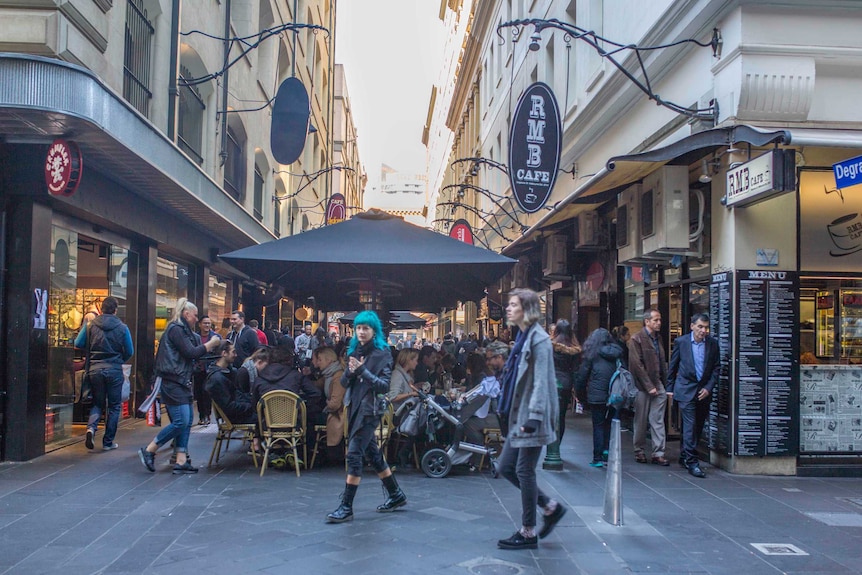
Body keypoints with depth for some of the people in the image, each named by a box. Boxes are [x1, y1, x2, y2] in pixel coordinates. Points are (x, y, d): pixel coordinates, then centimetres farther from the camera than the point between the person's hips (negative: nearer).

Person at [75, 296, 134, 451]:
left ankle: (91, 427, -10)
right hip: (114, 371, -2)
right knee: (114, 406, 10)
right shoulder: (122, 327, -5)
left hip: (95, 369, 2)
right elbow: (129, 351, 0)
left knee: (97, 403, 17)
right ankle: (108, 442, 10)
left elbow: (78, 344, 1)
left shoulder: (90, 325, -3)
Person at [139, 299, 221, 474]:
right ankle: (148, 451, -1)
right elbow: (190, 353, -15)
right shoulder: (176, 329, -11)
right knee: (180, 421, -13)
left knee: (187, 421, 7)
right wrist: (211, 344, -6)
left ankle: (181, 461, 9)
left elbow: (192, 352, 19)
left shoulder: (182, 330, 19)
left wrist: (209, 347, 9)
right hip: (173, 382, -11)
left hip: (182, 382, 11)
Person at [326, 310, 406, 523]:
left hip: (369, 410, -7)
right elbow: (344, 382, 10)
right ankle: (396, 495, 29)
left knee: (354, 454, -11)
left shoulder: (382, 353, -7)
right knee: (372, 454, 15)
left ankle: (346, 507, -7)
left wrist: (363, 370, -24)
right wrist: (350, 371, -11)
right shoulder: (354, 351, 11)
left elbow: (384, 386, -14)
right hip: (354, 408, 7)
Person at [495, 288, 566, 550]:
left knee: (524, 471, -2)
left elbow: (541, 382, -19)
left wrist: (534, 416, -24)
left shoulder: (539, 339, -13)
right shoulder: (522, 337, 15)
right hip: (518, 416, 10)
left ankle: (528, 533, 10)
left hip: (532, 417, -10)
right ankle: (551, 507, 23)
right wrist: (506, 414, 18)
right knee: (505, 467, 11)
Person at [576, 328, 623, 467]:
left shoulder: (592, 354, -4)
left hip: (597, 396, -3)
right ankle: (607, 454, 11)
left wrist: (581, 389, 13)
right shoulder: (616, 352, 4)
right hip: (614, 395, 3)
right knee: (609, 424, 13)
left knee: (598, 426, 2)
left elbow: (582, 374, -1)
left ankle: (597, 458, 2)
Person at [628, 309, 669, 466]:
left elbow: (662, 363, 16)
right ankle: (639, 451, 18)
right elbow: (637, 365, -13)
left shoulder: (657, 338, 13)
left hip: (657, 385, 5)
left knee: (658, 421, 2)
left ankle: (658, 453, 4)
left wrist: (665, 384, 6)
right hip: (642, 386, -5)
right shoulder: (636, 339, -8)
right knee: (641, 421, 5)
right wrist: (649, 386, -15)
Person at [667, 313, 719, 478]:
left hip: (703, 391, 3)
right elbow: (672, 366, 6)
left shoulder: (712, 343, 1)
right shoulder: (681, 341, -3)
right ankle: (692, 462, -8)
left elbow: (715, 368, 5)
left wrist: (708, 388, -6)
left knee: (698, 427, 10)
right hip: (685, 389, -3)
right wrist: (670, 388, 9)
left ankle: (685, 457, 26)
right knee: (690, 426, -10)